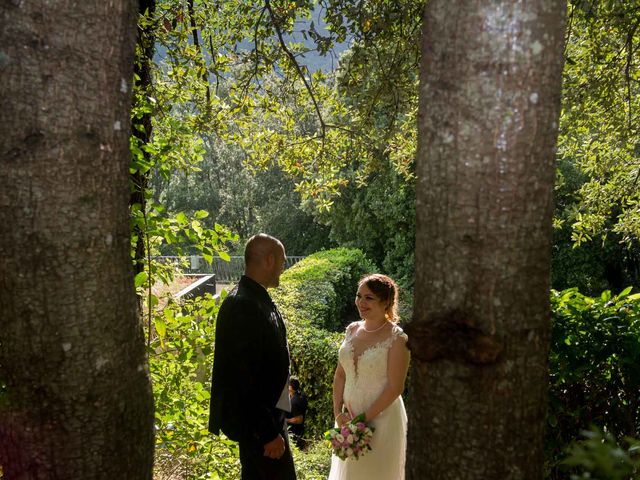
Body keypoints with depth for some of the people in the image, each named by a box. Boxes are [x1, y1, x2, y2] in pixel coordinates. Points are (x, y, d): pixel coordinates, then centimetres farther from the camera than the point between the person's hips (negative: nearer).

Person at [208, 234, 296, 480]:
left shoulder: (255, 298, 5)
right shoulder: (244, 305, -24)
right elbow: (246, 377, -26)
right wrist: (269, 433, -21)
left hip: (264, 414, 10)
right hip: (258, 421, -10)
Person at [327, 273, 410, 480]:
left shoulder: (396, 338, -15)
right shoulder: (352, 330, 2)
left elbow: (395, 387, -17)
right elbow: (340, 375, 5)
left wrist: (364, 419, -15)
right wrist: (338, 413, -4)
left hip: (381, 419, -6)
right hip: (349, 419, 6)